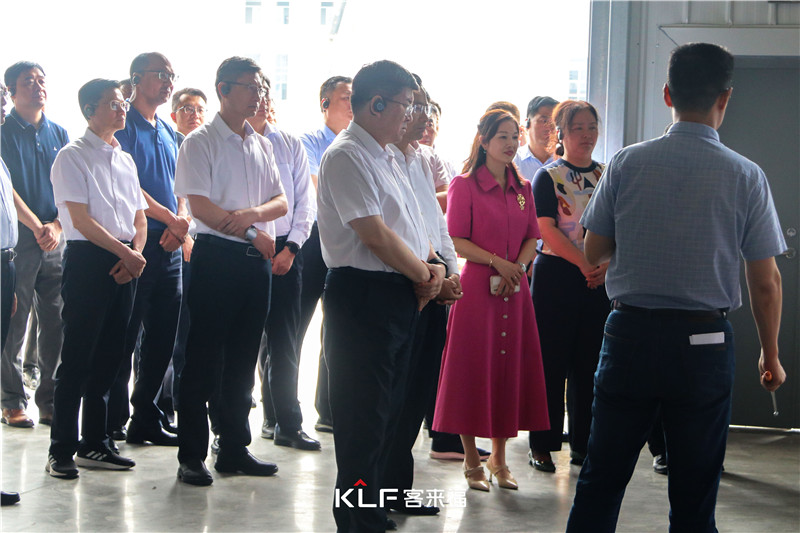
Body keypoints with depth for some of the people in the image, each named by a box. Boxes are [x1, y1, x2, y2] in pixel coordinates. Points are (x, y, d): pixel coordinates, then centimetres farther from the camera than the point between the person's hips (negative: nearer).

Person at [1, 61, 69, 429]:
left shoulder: (59, 135, 14)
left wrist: (57, 225, -5)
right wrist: (37, 227, -14)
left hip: (56, 242, 4)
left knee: (56, 323, 3)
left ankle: (50, 401, 11)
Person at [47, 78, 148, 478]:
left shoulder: (125, 159, 18)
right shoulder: (73, 156, -4)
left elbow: (139, 217, 18)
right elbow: (81, 219, -12)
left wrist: (136, 254, -1)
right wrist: (126, 252, -12)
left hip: (123, 262, 7)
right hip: (87, 260, -7)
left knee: (109, 356, 9)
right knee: (77, 357, -6)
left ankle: (94, 444, 18)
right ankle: (61, 450, -1)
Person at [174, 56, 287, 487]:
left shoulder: (261, 145, 16)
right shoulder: (201, 142, -3)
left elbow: (281, 202, 10)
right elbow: (200, 206, -12)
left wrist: (252, 213, -12)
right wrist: (253, 233, -11)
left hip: (257, 260, 6)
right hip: (216, 257, -6)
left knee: (243, 359, 10)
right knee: (204, 360, -3)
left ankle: (234, 449, 19)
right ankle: (191, 456, 3)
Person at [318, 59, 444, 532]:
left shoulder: (386, 156, 18)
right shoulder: (347, 156, -12)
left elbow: (411, 226, 21)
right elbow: (375, 234, -18)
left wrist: (435, 264, 1)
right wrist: (425, 275, -7)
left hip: (403, 297, 10)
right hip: (364, 296, -10)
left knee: (388, 410, 15)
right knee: (364, 417, -5)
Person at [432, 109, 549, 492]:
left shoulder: (522, 189, 13)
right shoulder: (464, 186, -3)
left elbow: (532, 238, 11)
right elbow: (458, 241, -9)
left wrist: (517, 268, -7)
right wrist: (497, 262, -18)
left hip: (514, 288, 5)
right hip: (476, 286, -5)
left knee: (510, 367, 7)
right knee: (473, 369, -2)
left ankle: (499, 458, 18)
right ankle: (471, 460, 8)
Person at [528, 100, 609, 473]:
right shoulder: (548, 176, 0)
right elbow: (547, 230, -9)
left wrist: (607, 265, -11)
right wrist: (586, 263, -18)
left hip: (599, 280, 4)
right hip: (556, 277, -4)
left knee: (589, 362, 6)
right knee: (551, 361, -2)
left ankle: (583, 444, 14)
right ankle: (542, 444, 5)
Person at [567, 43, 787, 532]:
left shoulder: (626, 163, -3)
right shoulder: (746, 176, -6)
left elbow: (594, 251, 5)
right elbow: (766, 282, -3)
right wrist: (771, 355, 8)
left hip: (630, 333, 2)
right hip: (704, 343, -1)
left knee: (601, 479, 10)